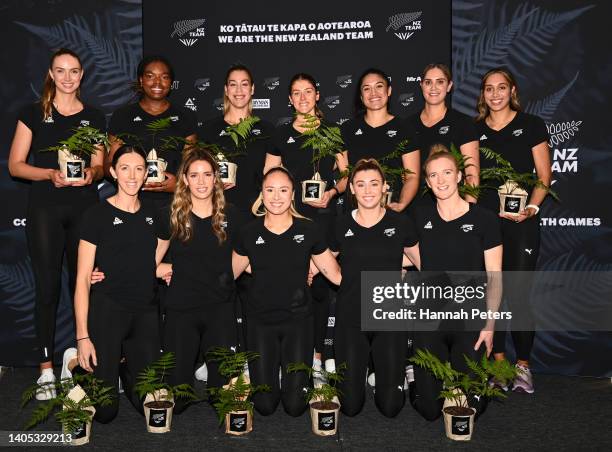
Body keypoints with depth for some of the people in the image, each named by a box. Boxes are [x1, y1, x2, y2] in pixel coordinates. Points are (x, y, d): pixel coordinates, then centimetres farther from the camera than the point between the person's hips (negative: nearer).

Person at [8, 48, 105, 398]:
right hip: (45, 208, -1)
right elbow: (15, 165, 2)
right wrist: (51, 174, -15)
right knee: (48, 286, -2)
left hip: (84, 208, 2)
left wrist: (91, 173, -10)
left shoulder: (95, 118, 12)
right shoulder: (33, 114, 6)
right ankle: (46, 370, 4)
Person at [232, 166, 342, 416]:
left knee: (295, 405, 3)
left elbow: (336, 275, 0)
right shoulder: (249, 233, -2)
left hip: (298, 320, 0)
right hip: (260, 321, 1)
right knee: (264, 405, 4)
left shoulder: (308, 230, -4)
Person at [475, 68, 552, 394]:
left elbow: (544, 175, 2)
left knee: (518, 293, -5)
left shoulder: (531, 125, 5)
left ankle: (523, 365, 8)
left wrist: (531, 207, -13)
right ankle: (498, 363, 15)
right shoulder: (474, 130, 12)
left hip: (522, 222, -2)